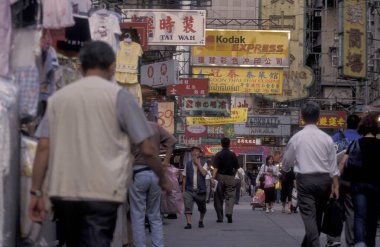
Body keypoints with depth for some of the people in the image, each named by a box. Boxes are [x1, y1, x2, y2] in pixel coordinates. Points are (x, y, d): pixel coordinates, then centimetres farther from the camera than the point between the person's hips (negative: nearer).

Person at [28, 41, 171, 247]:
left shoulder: (58, 98, 10)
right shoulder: (118, 96, 0)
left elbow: (43, 147, 3)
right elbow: (147, 149, -1)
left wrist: (36, 192, 5)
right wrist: (163, 179, 15)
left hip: (62, 191, 4)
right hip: (102, 192, -4)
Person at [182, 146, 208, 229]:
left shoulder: (203, 164, 2)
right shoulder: (188, 164, 7)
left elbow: (204, 173, -18)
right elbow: (184, 178, 9)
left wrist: (198, 163, -14)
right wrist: (183, 190, 4)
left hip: (200, 190, 0)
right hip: (189, 190, 0)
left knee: (202, 209, 14)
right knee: (188, 207, -16)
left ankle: (201, 221, 36)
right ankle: (188, 223, -19)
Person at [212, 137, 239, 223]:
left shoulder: (218, 155, -6)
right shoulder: (233, 155, 2)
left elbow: (215, 168, -15)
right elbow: (236, 167, 9)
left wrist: (213, 178, -18)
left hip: (220, 177, -1)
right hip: (230, 177, 1)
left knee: (219, 197, 8)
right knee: (230, 197, 3)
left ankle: (220, 217, 9)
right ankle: (229, 214, -18)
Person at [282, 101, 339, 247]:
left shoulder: (296, 138, -3)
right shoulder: (326, 138, 0)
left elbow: (286, 162, 7)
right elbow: (333, 165, 2)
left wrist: (285, 170, 29)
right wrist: (336, 185, 7)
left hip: (305, 179, -2)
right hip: (324, 179, 3)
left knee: (309, 216, -7)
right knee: (317, 215, 17)